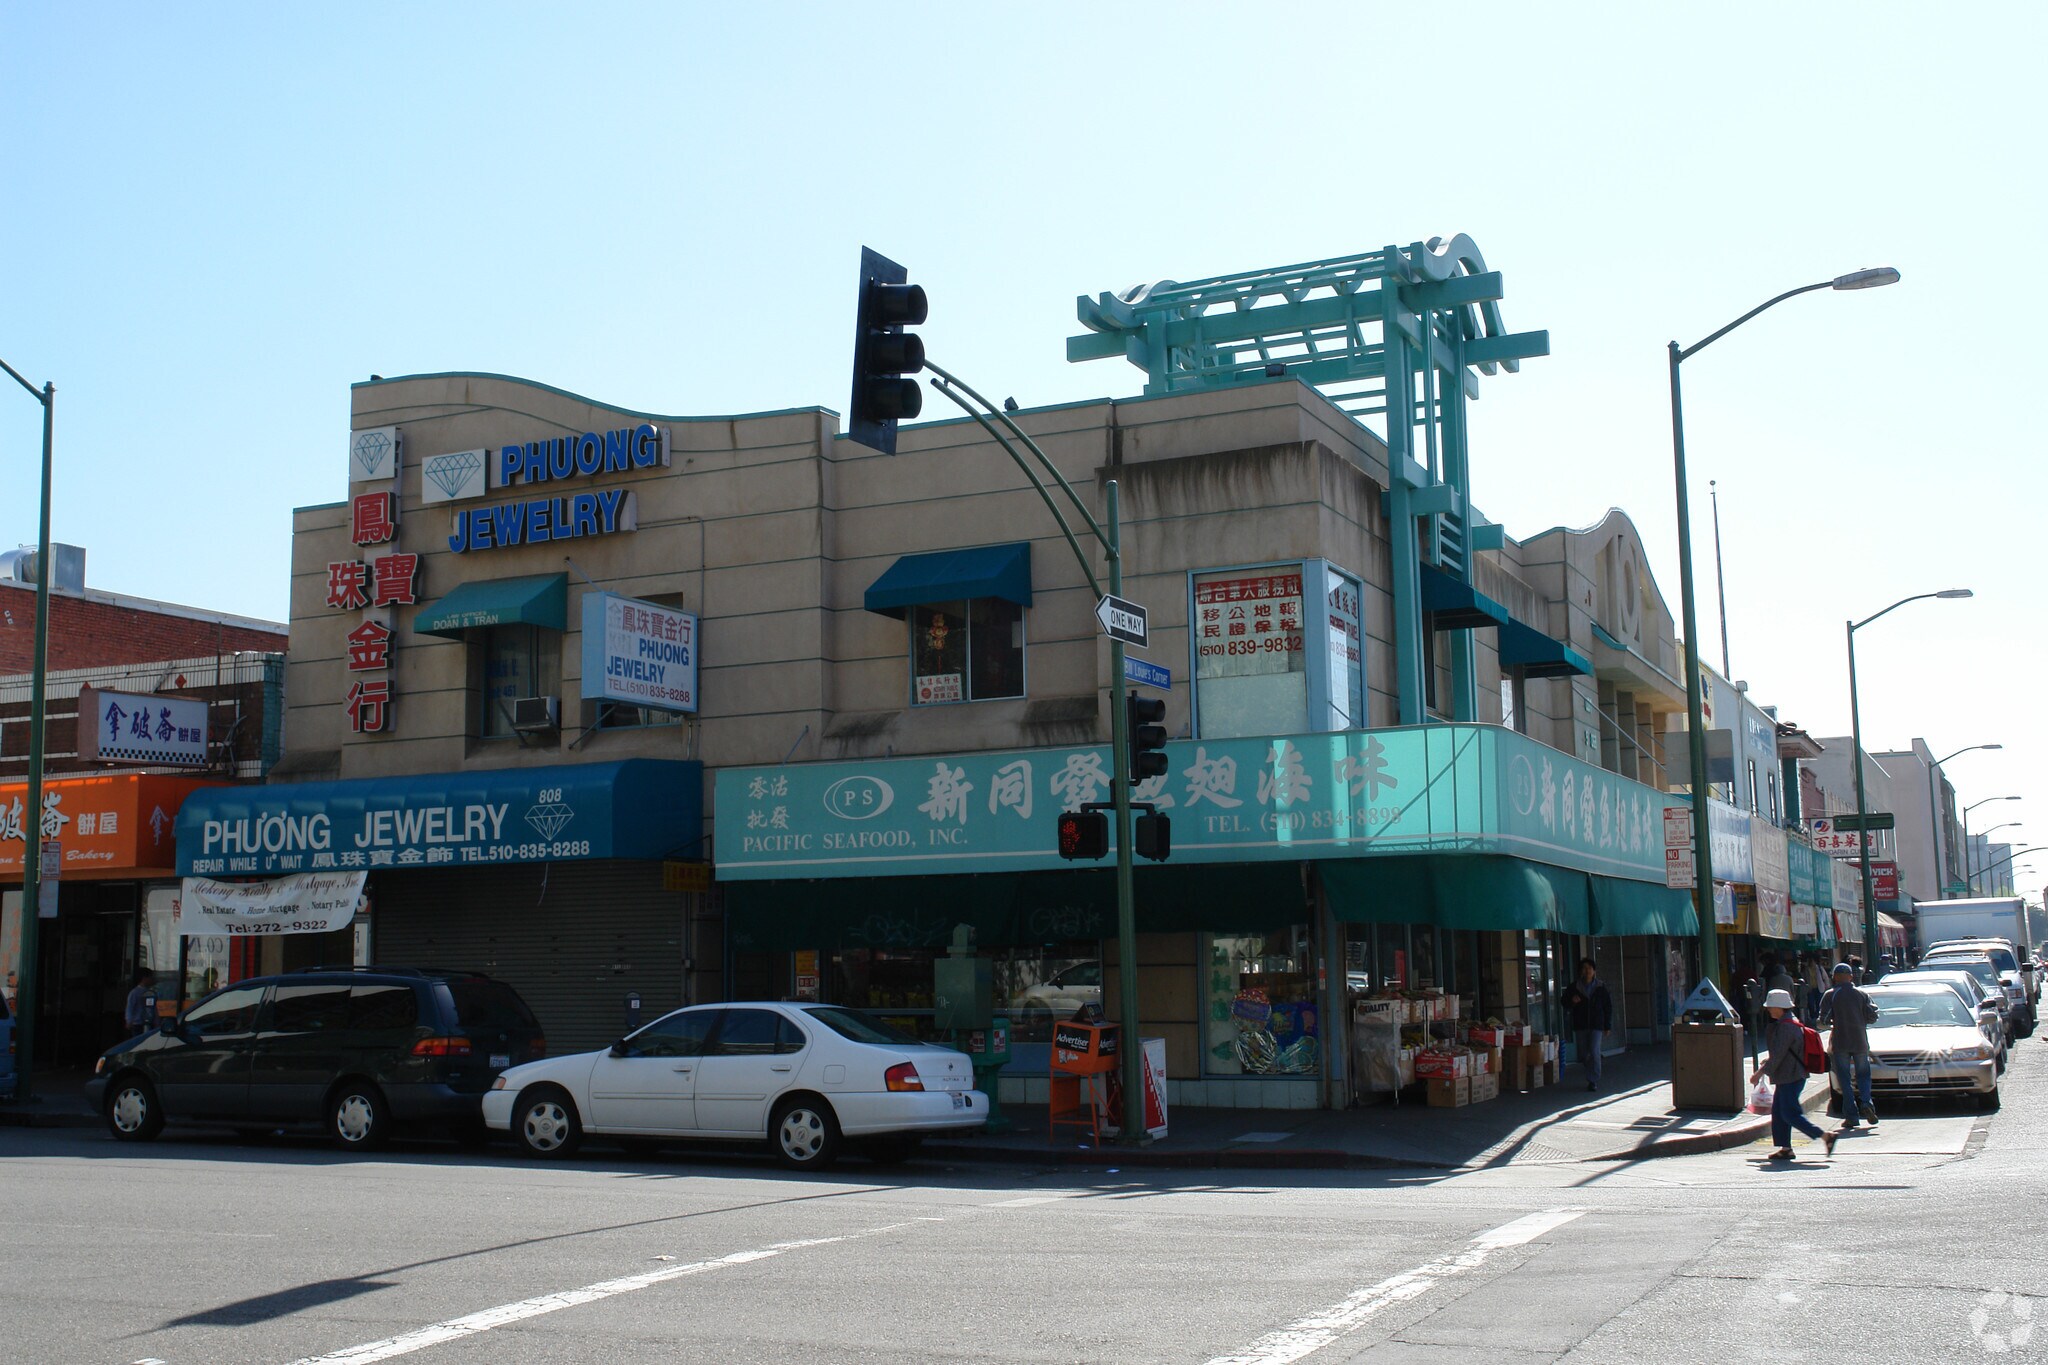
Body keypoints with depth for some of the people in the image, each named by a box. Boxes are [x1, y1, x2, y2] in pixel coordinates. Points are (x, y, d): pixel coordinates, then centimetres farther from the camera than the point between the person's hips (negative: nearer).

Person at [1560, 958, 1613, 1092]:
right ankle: (1592, 1077, 30)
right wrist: (1572, 1001, -13)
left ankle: (1593, 1081, -9)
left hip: (1596, 1025, -2)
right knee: (1583, 1055, 7)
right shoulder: (1574, 987, 3)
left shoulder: (1601, 987, 2)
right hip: (1580, 1025, 2)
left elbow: (1608, 1007, 7)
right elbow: (1565, 1003, 11)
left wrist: (1607, 1026, 4)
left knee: (1594, 1052, -14)